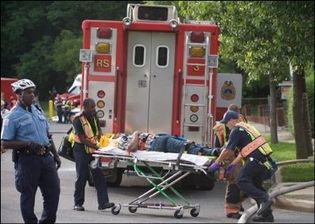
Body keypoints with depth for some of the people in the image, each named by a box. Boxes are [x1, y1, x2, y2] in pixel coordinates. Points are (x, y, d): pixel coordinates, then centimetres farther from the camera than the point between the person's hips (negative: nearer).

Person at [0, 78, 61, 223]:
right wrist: (28, 144, -21)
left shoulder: (37, 112, 14)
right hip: (27, 160, -7)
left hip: (46, 157, 7)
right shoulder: (12, 117, -8)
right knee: (28, 195, 2)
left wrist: (55, 155, 18)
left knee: (53, 191, 8)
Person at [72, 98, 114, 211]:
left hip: (93, 150, 6)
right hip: (81, 150, -6)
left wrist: (99, 143, 4)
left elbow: (99, 132, 19)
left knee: (99, 176, -2)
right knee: (81, 177, 0)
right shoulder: (78, 120, -15)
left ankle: (103, 203, -6)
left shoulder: (94, 117, 7)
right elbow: (82, 139, -19)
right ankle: (78, 203, 10)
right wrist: (96, 146, -23)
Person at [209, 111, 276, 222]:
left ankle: (264, 200, -20)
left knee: (242, 181, -8)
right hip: (265, 159, 9)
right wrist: (233, 165, 24)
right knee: (255, 184, 16)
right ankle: (266, 213, 11)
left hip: (256, 158, -9)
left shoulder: (236, 130, -3)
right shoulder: (245, 127, 26)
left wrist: (217, 163, 3)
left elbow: (228, 150, -6)